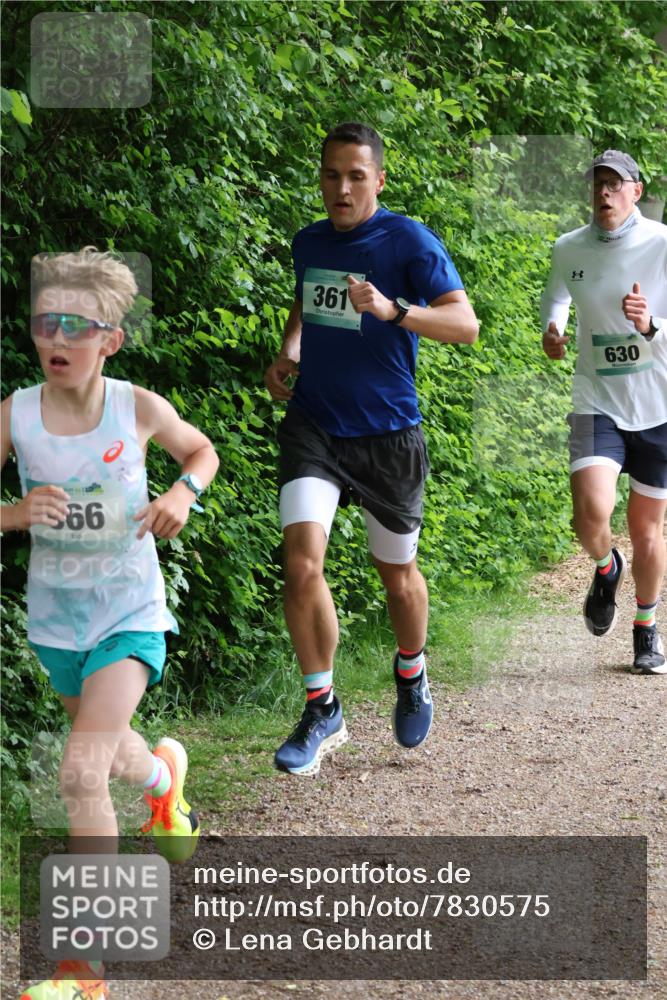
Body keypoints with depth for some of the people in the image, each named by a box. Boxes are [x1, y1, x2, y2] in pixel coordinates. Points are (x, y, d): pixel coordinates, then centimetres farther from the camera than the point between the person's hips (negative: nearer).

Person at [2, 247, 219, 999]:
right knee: (105, 747, 26)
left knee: (81, 772, -18)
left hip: (129, 611, -3)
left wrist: (183, 493, -15)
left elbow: (201, 450, 6)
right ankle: (163, 775, 66)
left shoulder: (137, 408, -15)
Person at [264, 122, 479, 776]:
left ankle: (411, 678, 43)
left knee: (398, 576, 13)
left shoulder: (409, 242, -10)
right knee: (302, 564, -16)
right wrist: (286, 355, 9)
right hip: (312, 425, 3)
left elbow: (465, 323, -20)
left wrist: (392, 310, -35)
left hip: (387, 434, -3)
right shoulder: (308, 243, 7)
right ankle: (321, 712, -3)